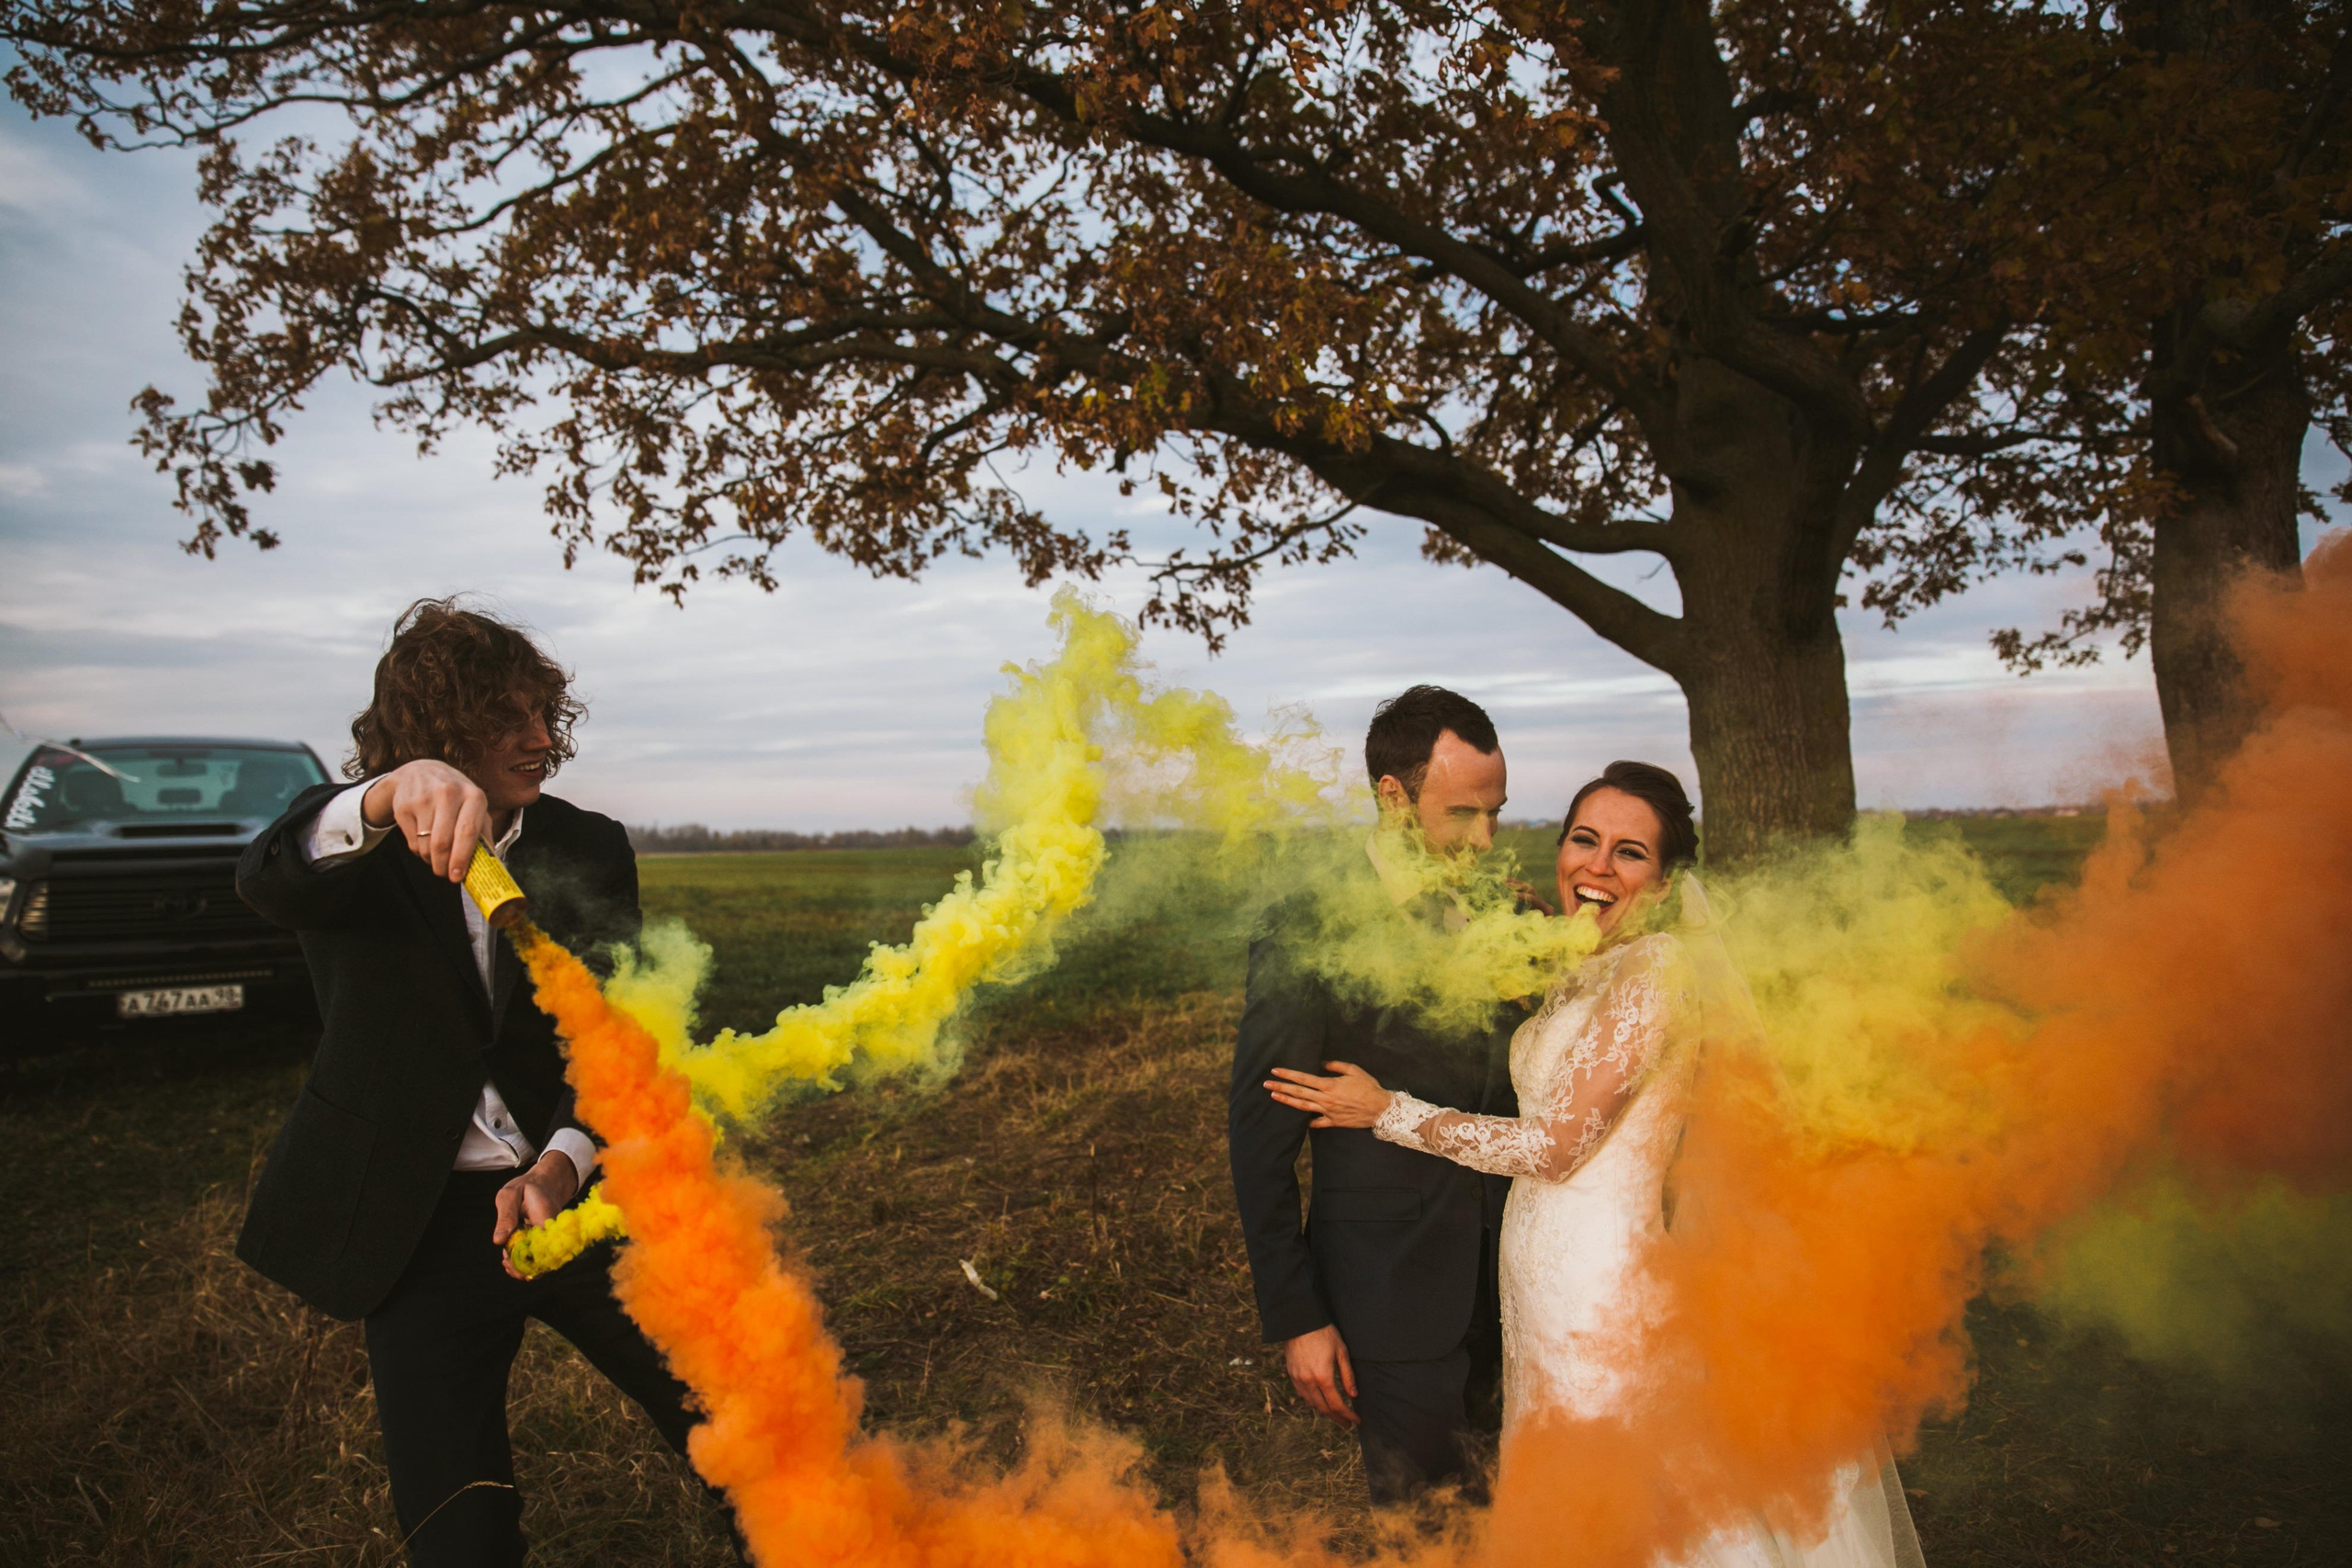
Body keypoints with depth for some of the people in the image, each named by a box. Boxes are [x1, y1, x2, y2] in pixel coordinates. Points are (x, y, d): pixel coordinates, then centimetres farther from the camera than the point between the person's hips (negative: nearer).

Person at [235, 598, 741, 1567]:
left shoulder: (591, 850, 1)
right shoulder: (353, 846, -3)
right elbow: (268, 881, -28)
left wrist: (558, 1169, -24)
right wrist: (393, 792, -50)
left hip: (582, 1191, 2)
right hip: (419, 1224, -1)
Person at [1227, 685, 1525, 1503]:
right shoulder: (1305, 935, -16)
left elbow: (1533, 1089, 10)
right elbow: (1259, 1139, -12)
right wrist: (1296, 1318, -12)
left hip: (1502, 1279, 5)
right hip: (1393, 1294, -5)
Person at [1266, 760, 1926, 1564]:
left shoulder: (1655, 969, -19)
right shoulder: (1586, 971, 9)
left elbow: (1554, 1144, -20)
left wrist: (1387, 1110, -12)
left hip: (1607, 1283, -9)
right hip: (1555, 1279, 9)